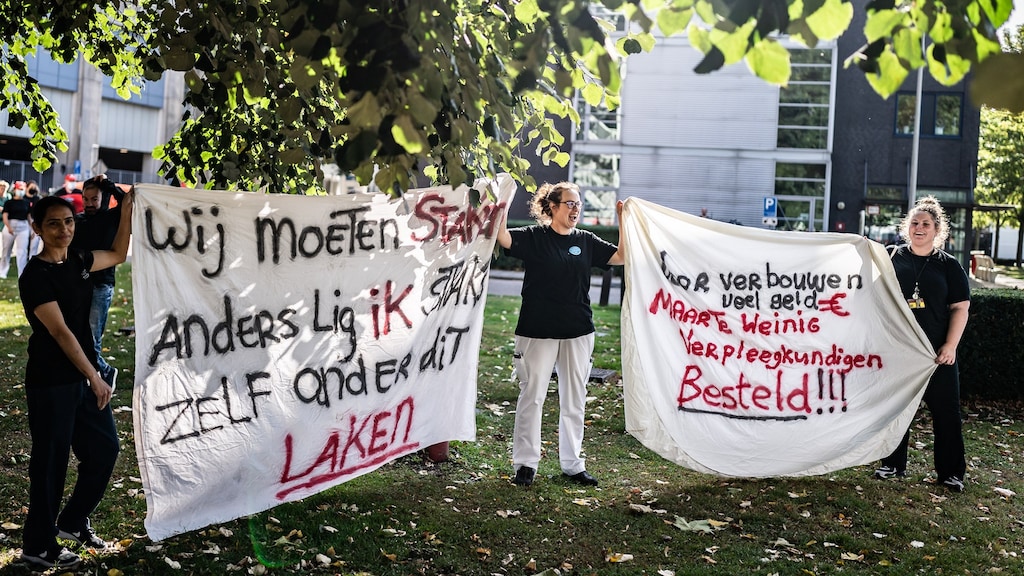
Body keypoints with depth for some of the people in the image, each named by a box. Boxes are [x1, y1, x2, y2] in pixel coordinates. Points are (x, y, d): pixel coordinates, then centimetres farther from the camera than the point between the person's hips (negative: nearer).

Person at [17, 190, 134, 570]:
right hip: (51, 383, -8)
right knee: (51, 462, 2)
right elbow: (60, 332, -22)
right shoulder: (35, 276, -17)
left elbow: (118, 255, 23)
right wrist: (94, 377, -23)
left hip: (84, 376, 8)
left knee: (105, 448, 13)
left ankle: (72, 521, 32)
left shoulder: (78, 261, 6)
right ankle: (38, 546, 18)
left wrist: (127, 210, 13)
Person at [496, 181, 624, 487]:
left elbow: (621, 256, 8)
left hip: (578, 332, 4)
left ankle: (572, 464, 21)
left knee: (574, 399, 10)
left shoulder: (586, 241, 9)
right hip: (537, 331, -4)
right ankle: (525, 463, 13)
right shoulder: (534, 237, -3)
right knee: (532, 395, 2)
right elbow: (503, 237, -19)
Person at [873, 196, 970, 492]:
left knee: (946, 410, 2)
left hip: (936, 352, -1)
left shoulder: (948, 265, 2)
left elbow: (960, 308, 0)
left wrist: (951, 345, -8)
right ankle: (892, 464, 24)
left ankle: (951, 472, 13)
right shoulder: (892, 258, 3)